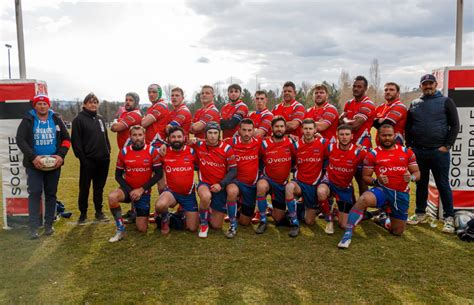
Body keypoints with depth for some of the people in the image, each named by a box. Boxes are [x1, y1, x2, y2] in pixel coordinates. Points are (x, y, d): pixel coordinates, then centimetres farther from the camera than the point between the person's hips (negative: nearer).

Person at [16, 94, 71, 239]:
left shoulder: (56, 119, 6)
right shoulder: (28, 120, -1)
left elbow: (66, 138, 6)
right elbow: (20, 139, -9)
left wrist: (61, 155, -9)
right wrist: (33, 157, -21)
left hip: (54, 163, 2)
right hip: (34, 164, -2)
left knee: (51, 193, 7)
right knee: (35, 193, -7)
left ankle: (49, 224, 17)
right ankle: (33, 227, -2)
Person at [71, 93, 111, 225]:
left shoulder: (100, 118, 14)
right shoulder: (79, 119, -5)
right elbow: (76, 141, -10)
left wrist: (108, 152, 9)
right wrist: (82, 158, -14)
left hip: (103, 160, 5)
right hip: (88, 161, -5)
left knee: (99, 187, 13)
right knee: (84, 188, 5)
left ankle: (99, 212, 23)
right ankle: (83, 213, 17)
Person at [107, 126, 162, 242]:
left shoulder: (152, 151, -10)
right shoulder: (124, 152, -5)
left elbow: (159, 174, -9)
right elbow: (118, 176, 0)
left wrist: (142, 189, -15)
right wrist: (130, 190, -14)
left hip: (144, 192, -1)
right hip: (128, 189, 1)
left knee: (142, 229, -1)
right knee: (112, 197, -35)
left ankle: (138, 214, 36)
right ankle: (120, 230, -16)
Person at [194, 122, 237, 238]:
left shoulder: (227, 148, -10)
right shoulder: (199, 146, -6)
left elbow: (233, 170, -7)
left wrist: (221, 184, -18)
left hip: (220, 187, 0)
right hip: (205, 183, 0)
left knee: (217, 225, 3)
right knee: (206, 197, -40)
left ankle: (213, 210, 39)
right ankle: (203, 224, -10)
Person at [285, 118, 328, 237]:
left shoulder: (323, 143, -8)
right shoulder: (296, 145, -3)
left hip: (314, 184, 0)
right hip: (299, 182, 0)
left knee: (309, 222, 4)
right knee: (289, 187, -38)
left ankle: (308, 208, 41)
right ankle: (294, 223, -22)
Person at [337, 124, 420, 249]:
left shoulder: (407, 152, 5)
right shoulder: (372, 154, -2)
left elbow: (417, 173, 8)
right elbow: (365, 177, -1)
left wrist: (411, 177, -15)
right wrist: (377, 181, -22)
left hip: (402, 194, 3)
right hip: (382, 190, -3)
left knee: (398, 231, 12)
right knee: (363, 200, -37)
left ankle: (382, 219, 45)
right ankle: (348, 233, -31)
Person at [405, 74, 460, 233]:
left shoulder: (446, 102, 2)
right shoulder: (414, 104, 11)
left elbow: (455, 125, -2)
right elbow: (408, 127, 15)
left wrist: (447, 146, -8)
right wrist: (410, 145, 6)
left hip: (439, 151, -3)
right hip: (418, 151, 3)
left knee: (443, 185, 2)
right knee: (421, 184, 12)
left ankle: (449, 218, 10)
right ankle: (420, 214, 23)